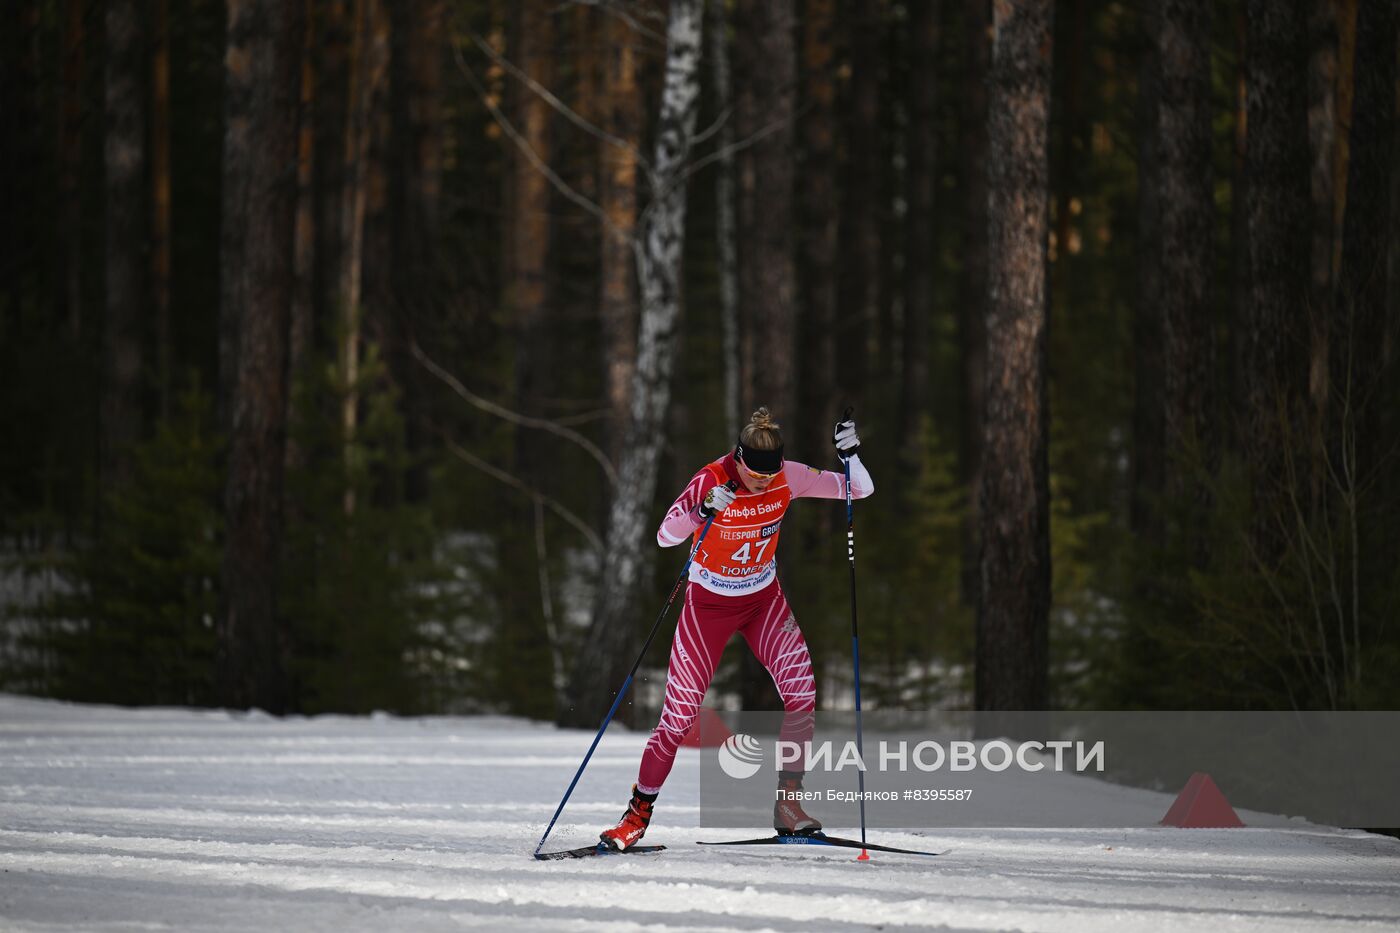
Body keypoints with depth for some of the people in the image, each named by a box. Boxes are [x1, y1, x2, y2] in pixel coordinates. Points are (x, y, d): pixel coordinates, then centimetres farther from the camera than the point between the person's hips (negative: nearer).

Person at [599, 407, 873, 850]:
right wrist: (703, 510, -53)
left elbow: (861, 490, -11)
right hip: (709, 601, -3)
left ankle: (787, 802, -12)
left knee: (801, 689, -19)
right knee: (680, 711, -4)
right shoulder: (712, 482, -25)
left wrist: (850, 455, -31)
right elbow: (665, 536, -35)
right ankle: (639, 813, 11)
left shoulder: (788, 478, -15)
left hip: (763, 598, 3)